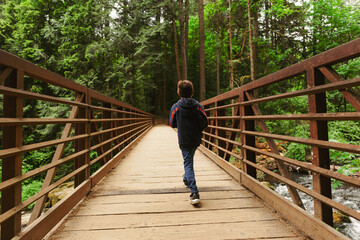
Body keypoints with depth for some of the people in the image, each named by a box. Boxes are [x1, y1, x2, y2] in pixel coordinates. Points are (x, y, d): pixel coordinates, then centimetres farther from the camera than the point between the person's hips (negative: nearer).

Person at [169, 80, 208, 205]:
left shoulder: (176, 107, -8)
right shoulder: (198, 106, -2)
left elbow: (172, 124, -1)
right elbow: (205, 122, -1)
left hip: (184, 141, -4)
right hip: (196, 140, 4)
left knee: (188, 164, -2)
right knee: (190, 159, 27)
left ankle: (194, 193, -15)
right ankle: (187, 179, 48)